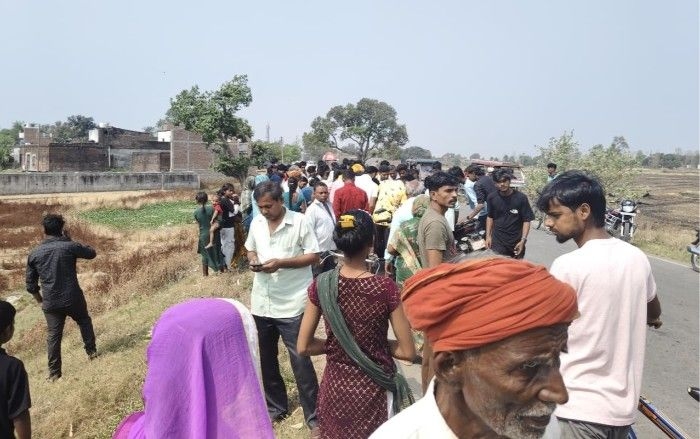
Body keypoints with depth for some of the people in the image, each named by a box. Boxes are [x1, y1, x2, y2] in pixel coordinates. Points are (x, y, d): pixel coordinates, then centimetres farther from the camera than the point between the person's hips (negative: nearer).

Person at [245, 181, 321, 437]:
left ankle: (314, 416, 15)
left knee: (300, 361, 0)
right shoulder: (256, 223, 5)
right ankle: (275, 407, 38)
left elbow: (314, 256, -12)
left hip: (292, 304, -6)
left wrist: (281, 263, -22)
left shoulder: (299, 222, -12)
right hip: (261, 303, 6)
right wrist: (253, 260, -7)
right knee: (266, 358, 18)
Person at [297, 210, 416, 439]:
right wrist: (377, 345, 3)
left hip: (335, 388, 2)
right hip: (374, 389, -2)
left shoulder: (321, 284, -12)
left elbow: (303, 347, -5)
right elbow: (408, 352, -12)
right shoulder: (385, 287, -20)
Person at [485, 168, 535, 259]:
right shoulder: (492, 198, -3)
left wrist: (523, 240, -13)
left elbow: (526, 220, -6)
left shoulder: (521, 198, -10)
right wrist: (488, 236, 5)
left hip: (516, 242, -1)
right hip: (497, 242, 1)